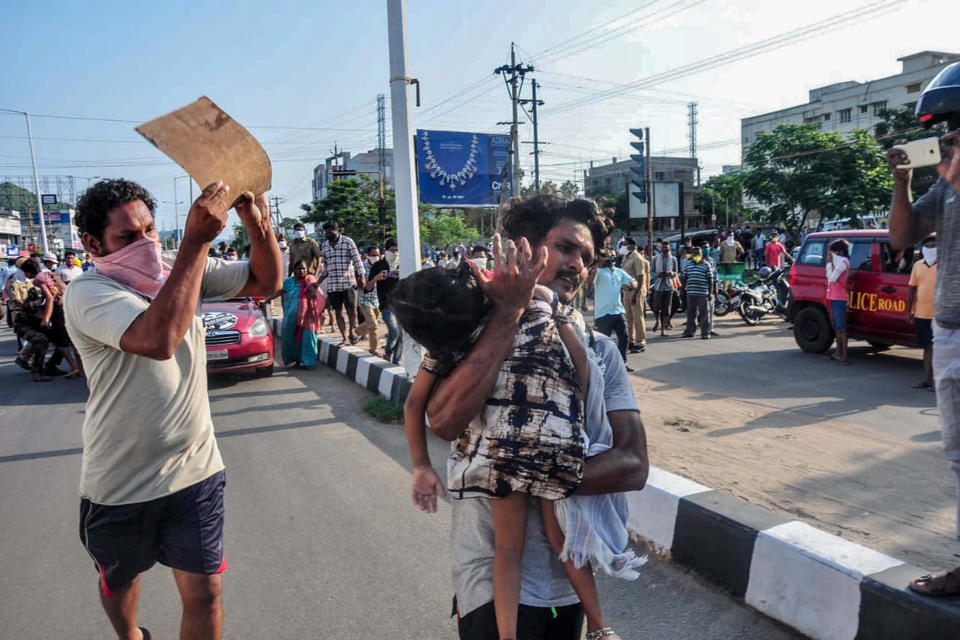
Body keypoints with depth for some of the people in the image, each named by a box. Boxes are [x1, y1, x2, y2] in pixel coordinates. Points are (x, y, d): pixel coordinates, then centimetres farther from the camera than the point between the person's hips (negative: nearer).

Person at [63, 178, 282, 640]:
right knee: (118, 580, 26)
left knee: (204, 593, 5)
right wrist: (197, 238, -40)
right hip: (120, 484, -2)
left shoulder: (183, 271, -2)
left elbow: (266, 282, -2)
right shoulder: (87, 293, -20)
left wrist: (258, 223, -22)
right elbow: (158, 340, -39)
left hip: (195, 469, 3)